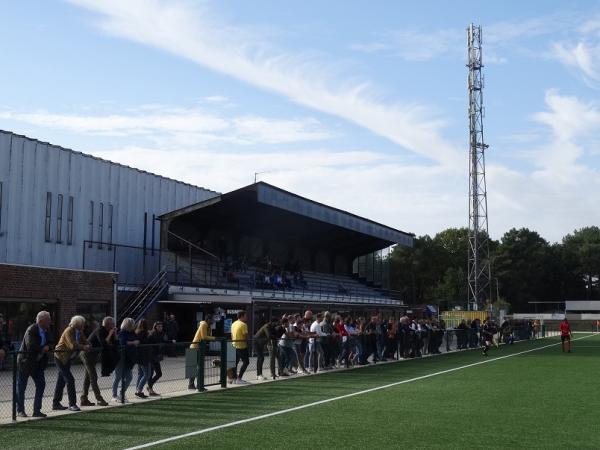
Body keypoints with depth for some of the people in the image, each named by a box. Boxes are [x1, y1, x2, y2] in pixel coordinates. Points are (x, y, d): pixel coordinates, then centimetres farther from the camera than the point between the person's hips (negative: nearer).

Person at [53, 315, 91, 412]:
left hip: (68, 358, 9)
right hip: (61, 357, -9)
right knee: (70, 379, -12)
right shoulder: (69, 331, -20)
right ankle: (72, 404, -9)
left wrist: (87, 346, -19)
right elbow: (73, 345, -31)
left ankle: (56, 404, 20)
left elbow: (84, 341, 2)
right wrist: (83, 347, -26)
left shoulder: (79, 332, 5)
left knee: (61, 381, 12)